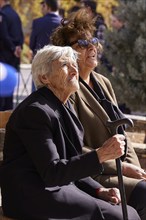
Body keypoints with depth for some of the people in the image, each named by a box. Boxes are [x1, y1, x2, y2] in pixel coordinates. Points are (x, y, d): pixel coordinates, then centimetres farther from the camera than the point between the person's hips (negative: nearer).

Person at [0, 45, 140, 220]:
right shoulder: (35, 110, -14)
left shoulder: (64, 107, 15)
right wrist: (101, 155, -27)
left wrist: (99, 190, 2)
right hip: (31, 197, -9)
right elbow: (51, 173, -22)